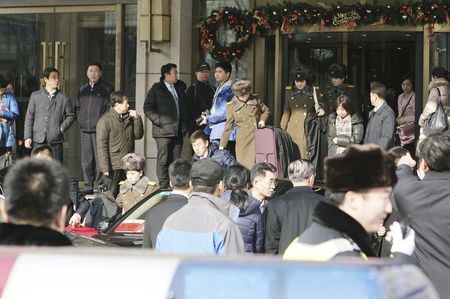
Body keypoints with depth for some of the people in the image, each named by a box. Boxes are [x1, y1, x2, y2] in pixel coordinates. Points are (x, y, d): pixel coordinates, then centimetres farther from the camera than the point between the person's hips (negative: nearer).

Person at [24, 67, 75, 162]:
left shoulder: (63, 98, 6)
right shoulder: (35, 96, 8)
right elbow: (29, 117, 7)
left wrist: (62, 128, -2)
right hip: (38, 140, 0)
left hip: (56, 141, 0)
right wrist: (27, 137, 1)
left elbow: (71, 115, 13)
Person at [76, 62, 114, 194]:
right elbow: (77, 107, 24)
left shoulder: (107, 89, 1)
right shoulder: (82, 89, 18)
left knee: (100, 159, -9)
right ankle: (88, 186, 11)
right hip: (85, 130, 5)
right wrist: (80, 120, 10)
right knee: (86, 160, 5)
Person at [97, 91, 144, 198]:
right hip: (113, 168, -6)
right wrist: (105, 168, -16)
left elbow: (138, 135, 14)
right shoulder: (105, 121, -9)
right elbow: (101, 146, -11)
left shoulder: (128, 118, 13)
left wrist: (137, 119, 0)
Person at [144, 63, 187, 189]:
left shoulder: (180, 87, 15)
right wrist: (160, 121, -14)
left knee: (175, 160, 5)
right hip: (163, 131, -5)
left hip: (178, 131, 5)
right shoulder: (156, 90, -1)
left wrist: (184, 125, 16)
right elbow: (148, 109, -3)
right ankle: (164, 187, -5)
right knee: (163, 160, -6)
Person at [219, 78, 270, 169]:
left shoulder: (255, 99, 4)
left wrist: (262, 120, 0)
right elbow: (228, 127, 7)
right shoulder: (231, 106, 1)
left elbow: (266, 110, 21)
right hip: (243, 142, -1)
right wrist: (222, 146, 6)